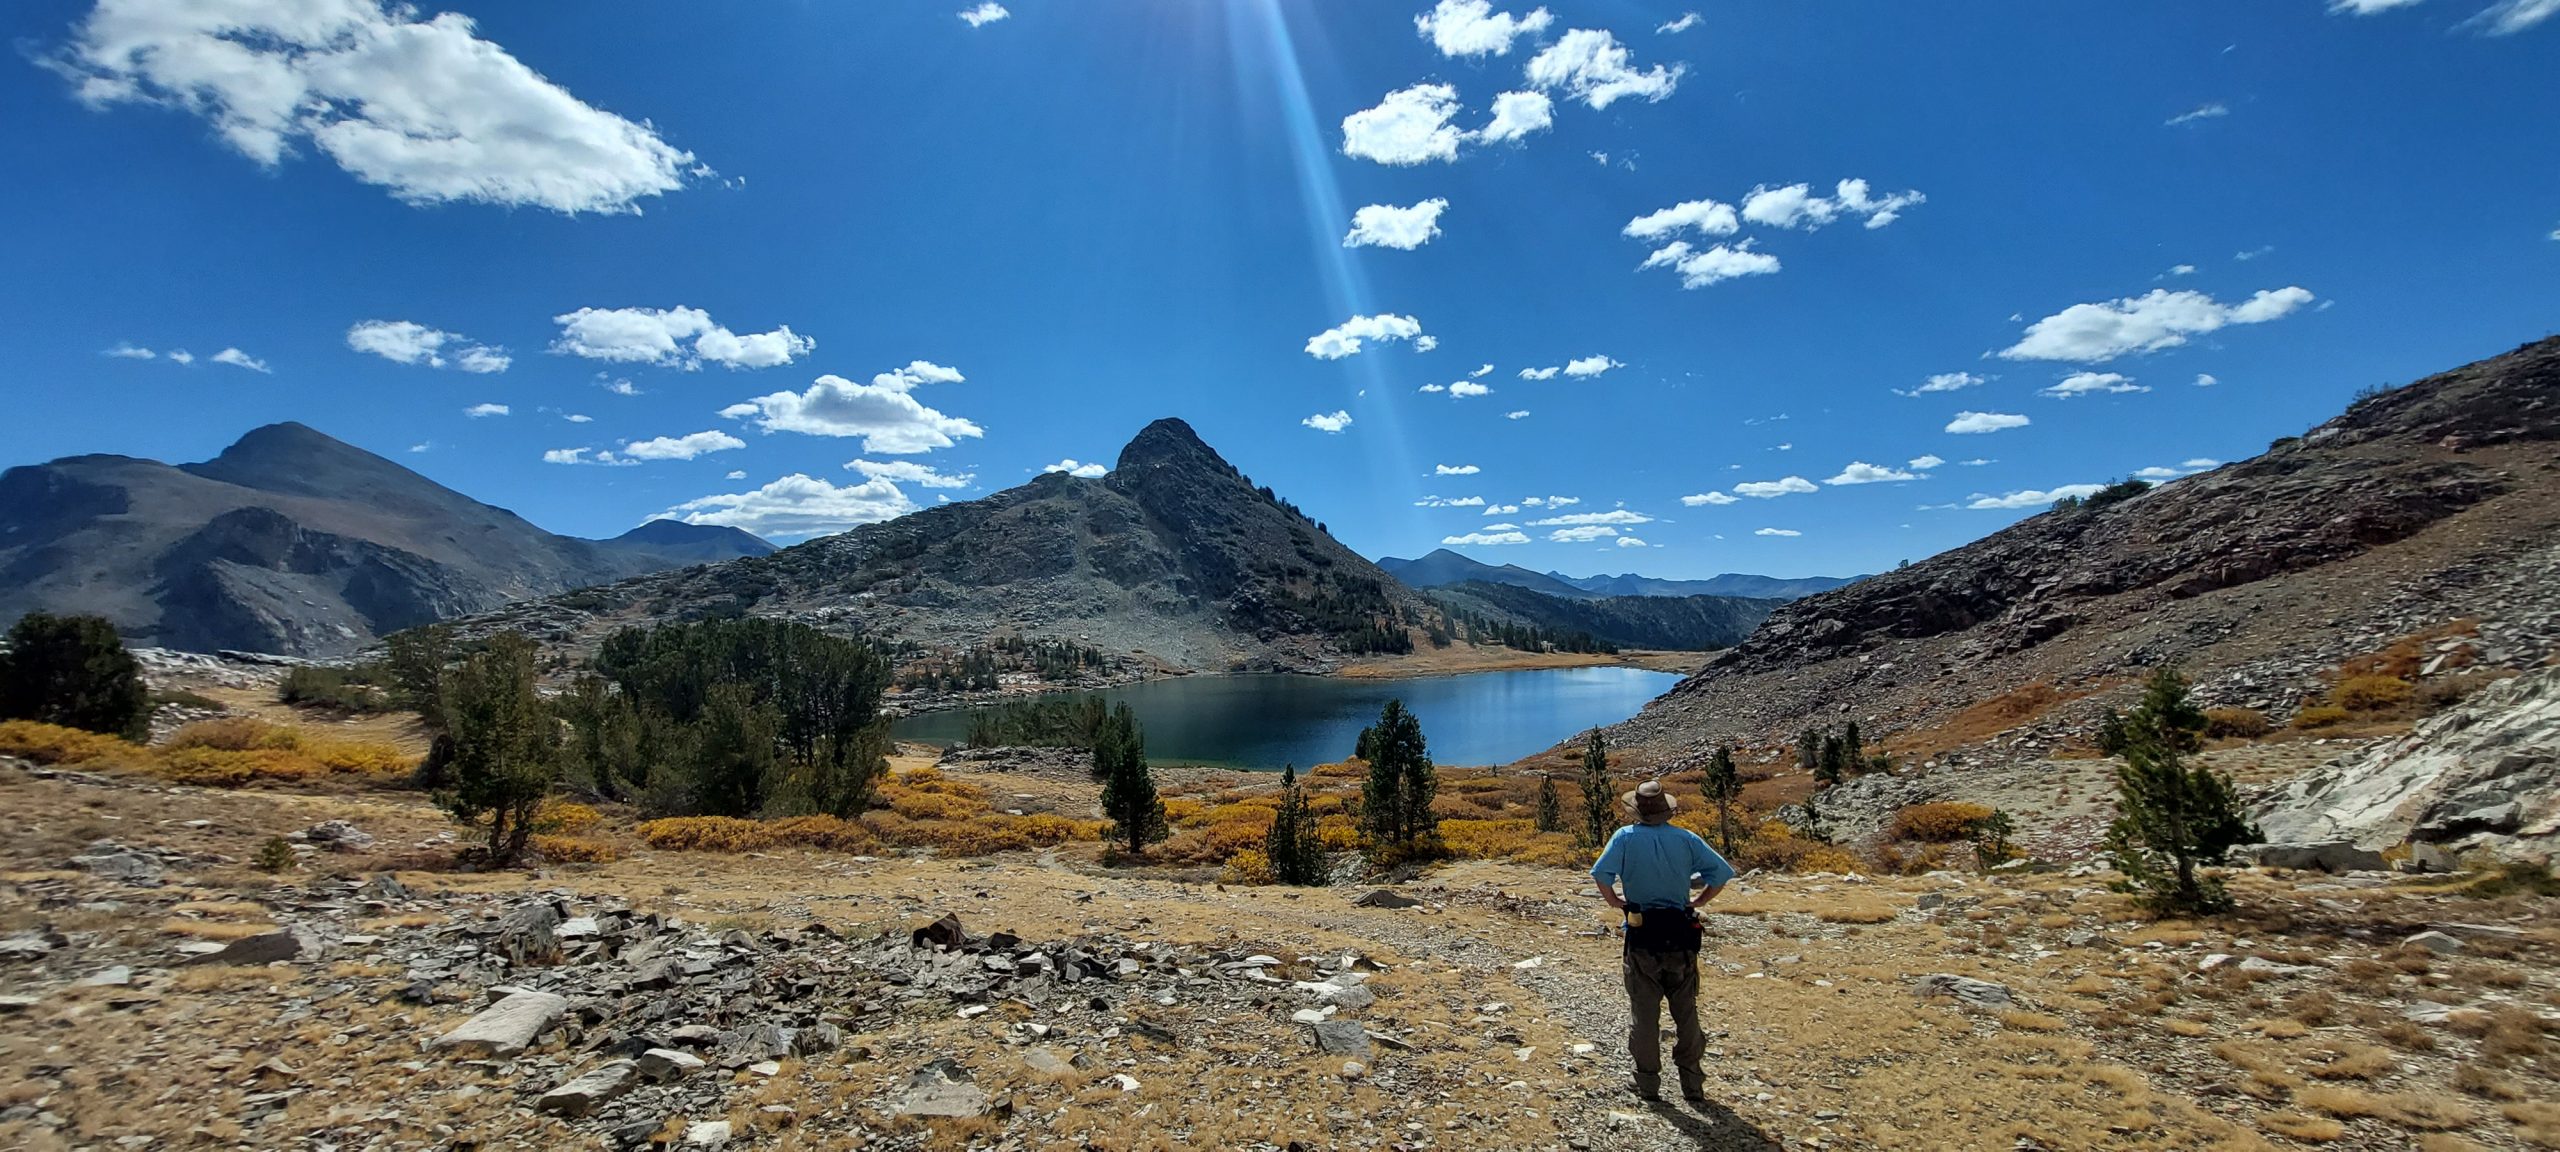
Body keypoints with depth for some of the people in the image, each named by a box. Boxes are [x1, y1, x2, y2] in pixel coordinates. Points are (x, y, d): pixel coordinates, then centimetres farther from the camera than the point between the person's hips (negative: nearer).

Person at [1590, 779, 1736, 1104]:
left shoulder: (1626, 837, -9)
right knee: (1686, 1012, 15)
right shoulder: (1686, 839, -2)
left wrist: (1615, 902, -5)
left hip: (1643, 934, -2)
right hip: (1680, 934, 2)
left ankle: (1648, 1083, 17)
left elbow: (1601, 874, -22)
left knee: (1645, 1013, 10)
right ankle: (1692, 1083, 21)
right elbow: (1722, 873, -4)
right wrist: (1698, 902, 6)